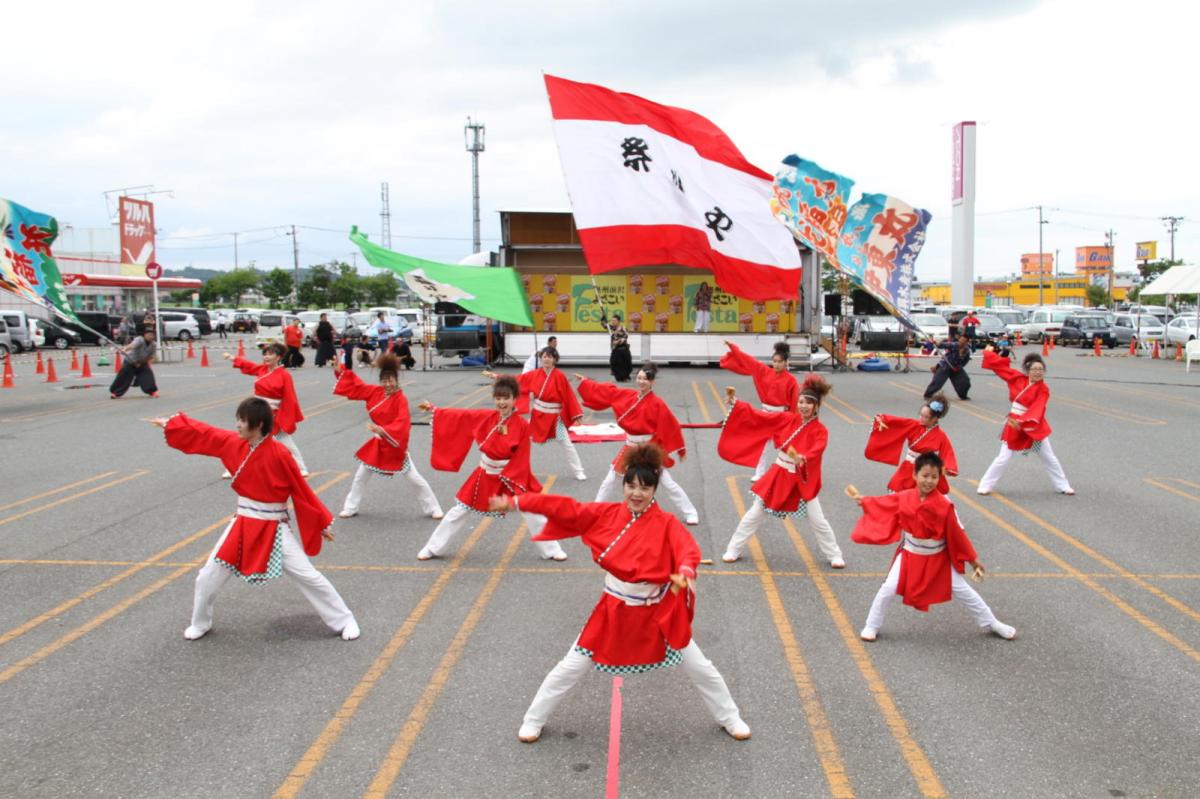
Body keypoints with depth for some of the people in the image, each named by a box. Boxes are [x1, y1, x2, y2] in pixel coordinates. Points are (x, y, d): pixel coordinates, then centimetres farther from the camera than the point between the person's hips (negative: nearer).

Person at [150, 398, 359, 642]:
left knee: (308, 577, -5)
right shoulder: (235, 444, -3)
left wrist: (321, 523, -7)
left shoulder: (279, 454, -19)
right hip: (243, 525, 5)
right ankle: (200, 624, 37)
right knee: (208, 576, 11)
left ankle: (344, 621, 9)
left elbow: (301, 490, -12)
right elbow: (204, 433, 12)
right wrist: (169, 424, 18)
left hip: (275, 529, -5)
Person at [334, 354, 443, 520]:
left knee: (415, 479, 0)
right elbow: (355, 385, 9)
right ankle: (350, 508, 31)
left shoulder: (401, 399, -20)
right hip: (377, 444, 6)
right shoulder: (374, 391, -3)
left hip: (395, 446, -6)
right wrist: (341, 370, 3)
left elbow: (403, 424, -31)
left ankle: (433, 508, 13)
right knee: (360, 476, 15)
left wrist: (383, 430, -42)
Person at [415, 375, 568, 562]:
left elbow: (521, 458, -14)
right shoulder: (486, 416, -6)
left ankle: (551, 550, 16)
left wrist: (508, 478, -18)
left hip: (513, 476, -3)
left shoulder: (522, 425, -16)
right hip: (485, 476, 3)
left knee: (533, 513, -2)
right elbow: (461, 416, -1)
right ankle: (433, 548, 22)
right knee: (459, 511, 9)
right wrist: (433, 410, -2)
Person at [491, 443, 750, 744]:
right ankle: (533, 720, 29)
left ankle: (730, 718, 37)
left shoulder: (667, 523, -14)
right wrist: (514, 503, -11)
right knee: (569, 668, 7)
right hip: (614, 611, 1)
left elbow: (688, 549, -30)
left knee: (700, 668, 11)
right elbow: (564, 507, -8)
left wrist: (685, 572, -54)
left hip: (658, 614, -1)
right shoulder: (606, 514, -7)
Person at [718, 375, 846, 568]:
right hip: (778, 476, 3)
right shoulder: (787, 418, -3)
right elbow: (758, 417, -2)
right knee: (755, 514, 8)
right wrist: (735, 403, -8)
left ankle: (834, 555, 24)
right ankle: (733, 550, 20)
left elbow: (816, 451, -32)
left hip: (802, 482, -3)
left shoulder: (820, 431, -13)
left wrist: (803, 459, -53)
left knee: (817, 521, 3)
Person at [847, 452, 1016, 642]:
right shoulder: (904, 498, -14)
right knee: (888, 589, -7)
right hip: (910, 555, 1)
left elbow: (958, 534, -12)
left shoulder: (945, 505, -22)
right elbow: (882, 504, 4)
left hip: (939, 558, -1)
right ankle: (871, 626, 13)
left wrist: (973, 559, -5)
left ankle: (992, 623, 29)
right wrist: (862, 500, 5)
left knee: (962, 590, 8)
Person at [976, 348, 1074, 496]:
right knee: (1003, 459, 0)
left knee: (1049, 458, 13)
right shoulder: (1018, 379, -5)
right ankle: (985, 486, 10)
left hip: (1034, 427, -1)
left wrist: (1022, 422, -37)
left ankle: (1063, 486, 28)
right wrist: (989, 352, -1)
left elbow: (1036, 411, -24)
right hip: (1014, 425, 1)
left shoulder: (1043, 390, -12)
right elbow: (1000, 366, 1)